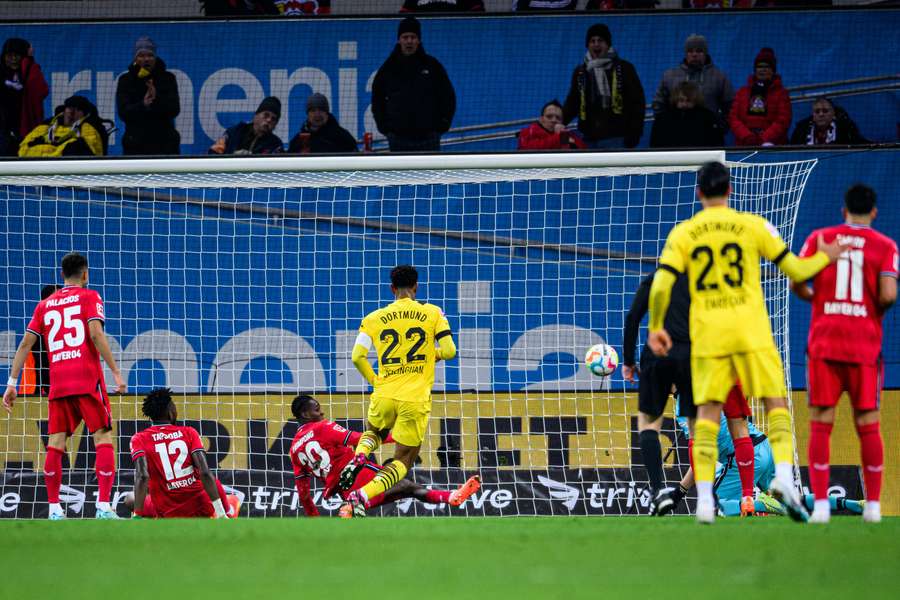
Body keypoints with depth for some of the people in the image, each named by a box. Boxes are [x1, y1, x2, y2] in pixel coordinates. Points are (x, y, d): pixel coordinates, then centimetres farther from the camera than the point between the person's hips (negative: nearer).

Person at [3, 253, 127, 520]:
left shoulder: (45, 304, 17)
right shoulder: (89, 297, 4)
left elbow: (25, 344, 12)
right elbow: (96, 333, -11)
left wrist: (12, 383, 14)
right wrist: (116, 373, -11)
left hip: (57, 384, 4)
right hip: (88, 380, -4)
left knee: (55, 444, 5)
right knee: (103, 437, -2)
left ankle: (54, 509, -1)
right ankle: (104, 506, -14)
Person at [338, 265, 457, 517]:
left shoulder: (374, 319, 4)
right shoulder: (432, 313, 1)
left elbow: (357, 357, -5)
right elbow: (449, 350, -5)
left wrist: (374, 380, 11)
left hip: (385, 394, 2)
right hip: (416, 400, -2)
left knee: (373, 433, 34)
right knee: (403, 460, 7)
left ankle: (358, 456, -2)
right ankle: (363, 495, -18)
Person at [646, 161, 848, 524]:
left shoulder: (683, 233, 4)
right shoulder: (752, 226, 1)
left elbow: (661, 286, -3)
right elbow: (795, 270, 5)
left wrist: (656, 328, 12)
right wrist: (824, 257, 25)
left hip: (707, 332, 1)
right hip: (751, 330, -1)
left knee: (707, 412, 5)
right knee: (776, 402, 6)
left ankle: (704, 497, -4)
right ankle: (784, 476, -15)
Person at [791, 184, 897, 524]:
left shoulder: (820, 238, 4)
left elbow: (797, 284, -3)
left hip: (824, 345, 0)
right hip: (865, 346, 0)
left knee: (820, 425, 0)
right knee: (868, 425, 8)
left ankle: (820, 503, -9)